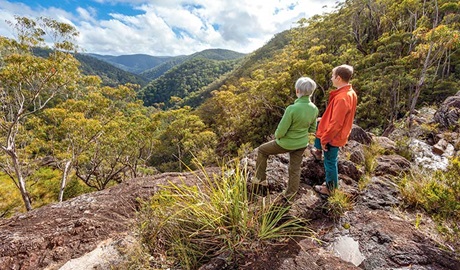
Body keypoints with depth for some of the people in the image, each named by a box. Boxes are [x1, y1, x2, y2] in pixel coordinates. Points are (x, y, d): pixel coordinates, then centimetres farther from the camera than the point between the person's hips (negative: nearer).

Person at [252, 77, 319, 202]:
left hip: (286, 144, -6)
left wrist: (277, 136, -1)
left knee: (262, 150, 17)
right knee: (295, 169, 19)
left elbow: (281, 131, -22)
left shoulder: (292, 109, -30)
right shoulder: (314, 109, -9)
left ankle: (261, 178, 27)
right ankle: (288, 195, 36)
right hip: (302, 144, 6)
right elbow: (312, 129, 5)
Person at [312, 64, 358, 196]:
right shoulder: (350, 92, 0)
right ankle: (318, 152, 45)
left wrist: (324, 139, -18)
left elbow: (335, 124, -29)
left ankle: (331, 189, 26)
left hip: (334, 136, -10)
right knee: (318, 124, 31)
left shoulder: (342, 98, -31)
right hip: (340, 131, 10)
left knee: (330, 162, 6)